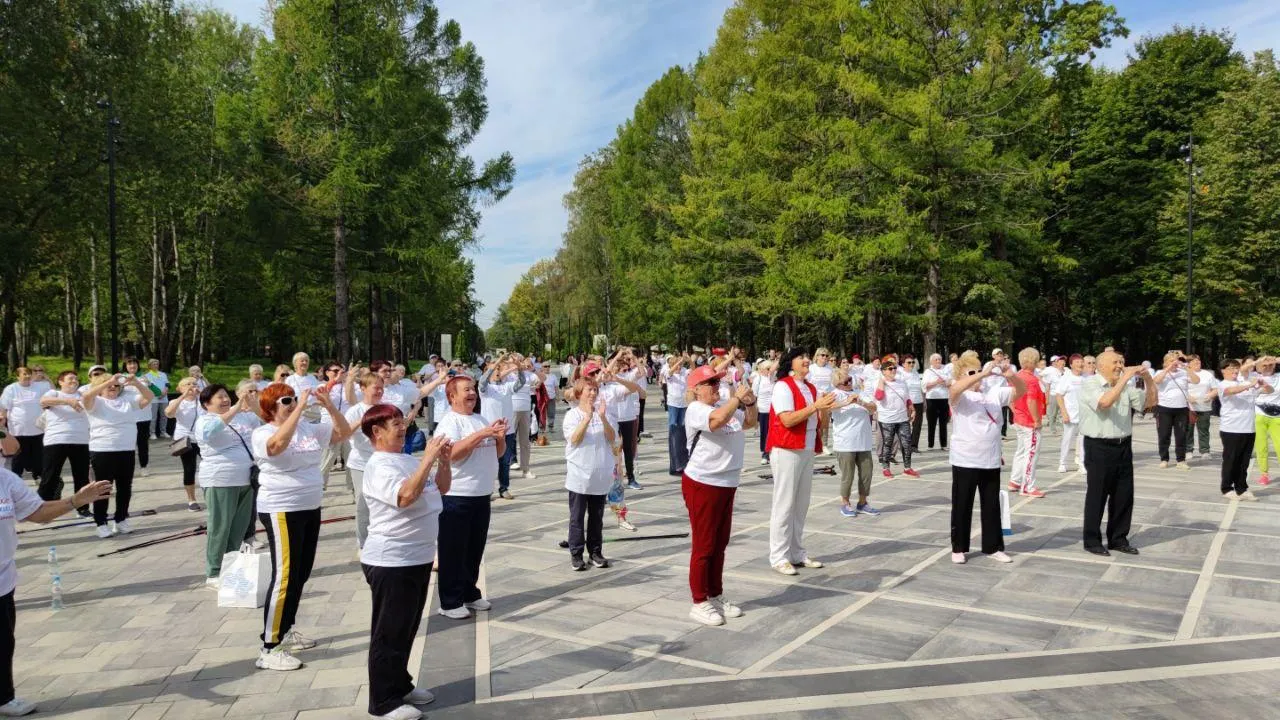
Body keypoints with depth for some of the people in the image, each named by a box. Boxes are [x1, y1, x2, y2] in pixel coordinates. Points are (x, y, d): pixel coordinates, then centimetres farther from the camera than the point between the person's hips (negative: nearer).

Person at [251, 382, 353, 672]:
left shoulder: (310, 429, 7)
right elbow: (278, 445, -34)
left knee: (301, 574, 15)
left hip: (310, 508, 8)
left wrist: (329, 406, -7)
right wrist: (299, 408, -33)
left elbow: (344, 432, 7)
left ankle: (285, 631, 30)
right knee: (284, 576, -9)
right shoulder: (262, 433, -11)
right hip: (281, 512, -7)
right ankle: (269, 648, -2)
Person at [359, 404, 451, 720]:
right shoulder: (379, 467, -17)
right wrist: (428, 458, -30)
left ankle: (400, 685, 33)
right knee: (389, 632, 2)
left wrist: (444, 460, -2)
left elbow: (442, 487, 15)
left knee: (407, 628, 19)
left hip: (418, 558, 9)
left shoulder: (410, 460, 9)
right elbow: (406, 496, -33)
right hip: (391, 563, -9)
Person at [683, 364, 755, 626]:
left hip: (727, 484, 8)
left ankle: (716, 596, 28)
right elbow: (718, 419, -34)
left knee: (720, 545, 16)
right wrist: (738, 397, -21)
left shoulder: (726, 405, 8)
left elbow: (750, 423, 18)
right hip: (702, 484, -8)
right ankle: (700, 602, 11)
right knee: (704, 546, 1)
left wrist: (750, 402, 0)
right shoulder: (695, 409, -15)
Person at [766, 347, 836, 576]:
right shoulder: (783, 386, -11)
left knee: (802, 504, 12)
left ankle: (797, 552, 21)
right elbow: (787, 420, -21)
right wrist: (816, 406, -21)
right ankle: (778, 556, 2)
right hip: (787, 451, -8)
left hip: (807, 450, 8)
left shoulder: (811, 388, 15)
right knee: (784, 504, -4)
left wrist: (825, 408, 0)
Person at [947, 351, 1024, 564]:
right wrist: (985, 373, -34)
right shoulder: (959, 396, -6)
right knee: (962, 506, 5)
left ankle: (993, 547, 24)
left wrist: (1011, 375, -16)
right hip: (965, 461, -4)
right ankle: (959, 548, 16)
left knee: (992, 506, 12)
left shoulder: (994, 392, 8)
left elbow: (1021, 390, 5)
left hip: (991, 461, 4)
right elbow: (956, 388, -29)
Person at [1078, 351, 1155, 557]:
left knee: (1124, 495, 11)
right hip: (1099, 447, -7)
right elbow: (1105, 402, -25)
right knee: (1097, 495, 2)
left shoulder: (1125, 387, 13)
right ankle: (1092, 540, 13)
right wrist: (1124, 378, -22)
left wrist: (1148, 379, -2)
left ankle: (1118, 539, 24)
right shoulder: (1089, 384, -8)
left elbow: (1150, 403, 11)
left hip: (1123, 447, 7)